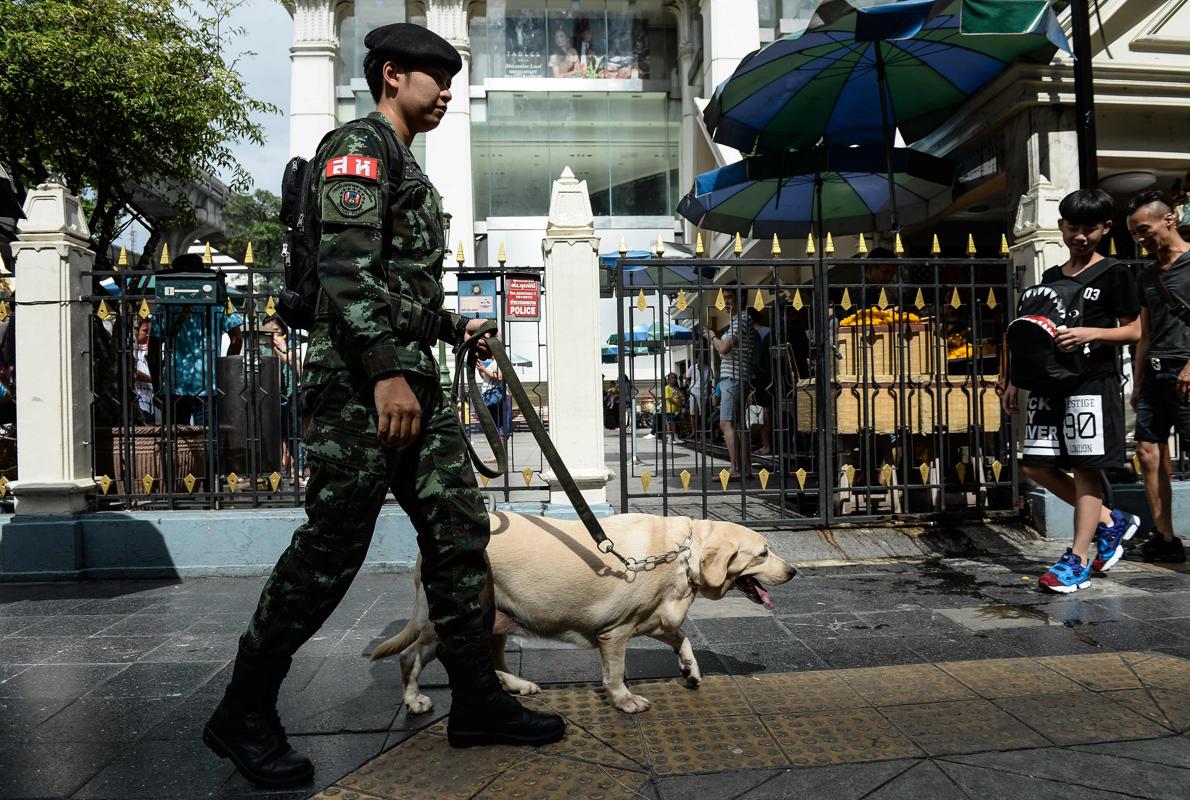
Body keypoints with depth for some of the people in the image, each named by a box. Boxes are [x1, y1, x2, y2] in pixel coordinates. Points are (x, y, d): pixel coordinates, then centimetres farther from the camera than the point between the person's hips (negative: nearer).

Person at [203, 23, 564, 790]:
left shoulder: (407, 170, 26)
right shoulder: (359, 144, -3)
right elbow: (348, 266, -18)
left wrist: (453, 325, 37)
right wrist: (386, 373, -26)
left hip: (415, 380, 10)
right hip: (361, 380, -10)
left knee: (459, 526, 5)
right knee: (331, 545, -6)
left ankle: (476, 699, 13)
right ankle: (245, 713, 11)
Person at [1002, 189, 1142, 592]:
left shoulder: (1114, 273, -1)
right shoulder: (1050, 277, 15)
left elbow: (1133, 331, -3)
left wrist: (1090, 333, -20)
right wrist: (1014, 381, 13)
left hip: (1092, 383, -6)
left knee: (1085, 468, -4)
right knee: (1037, 466, 4)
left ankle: (1077, 561, 3)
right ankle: (1111, 522, 22)